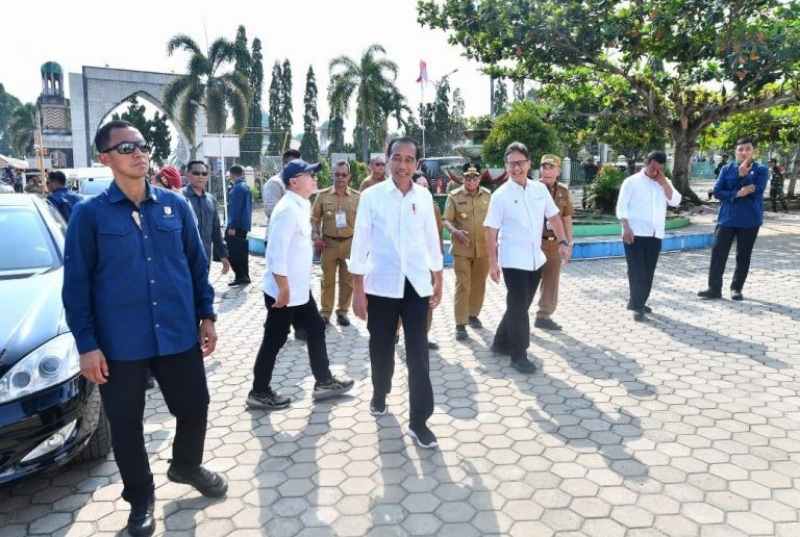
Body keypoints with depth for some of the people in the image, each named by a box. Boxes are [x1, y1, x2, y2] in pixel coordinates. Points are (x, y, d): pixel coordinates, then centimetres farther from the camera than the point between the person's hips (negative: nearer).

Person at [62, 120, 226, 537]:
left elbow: (197, 264, 8)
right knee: (126, 425, 12)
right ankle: (140, 498, 35)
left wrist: (206, 315, 6)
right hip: (120, 344, -2)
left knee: (194, 408, 14)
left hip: (179, 335, 3)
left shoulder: (175, 205, 2)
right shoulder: (89, 214, -6)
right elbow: (76, 285, -5)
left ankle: (186, 466, 44)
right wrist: (87, 344, -8)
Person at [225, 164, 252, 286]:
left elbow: (235, 208, -20)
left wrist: (232, 226, -19)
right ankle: (244, 276, 19)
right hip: (245, 225, 10)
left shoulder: (237, 188, -14)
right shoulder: (246, 187, 15)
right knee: (242, 251, 14)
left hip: (236, 225, -10)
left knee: (233, 252, -7)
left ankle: (241, 276, -7)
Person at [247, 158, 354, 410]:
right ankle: (259, 392, 19)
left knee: (316, 329, 15)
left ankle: (324, 382, 27)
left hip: (300, 287, 9)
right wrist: (283, 288, -24)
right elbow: (277, 252, -25)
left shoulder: (302, 206, 9)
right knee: (275, 339, 3)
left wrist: (293, 286, 19)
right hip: (283, 290, -9)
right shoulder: (287, 209, -21)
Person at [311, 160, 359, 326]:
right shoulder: (323, 195, 2)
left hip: (350, 243, 1)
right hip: (329, 243, 0)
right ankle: (325, 313, 16)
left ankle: (343, 312, 21)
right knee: (328, 280, 6)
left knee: (347, 280, 7)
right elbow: (314, 218, 5)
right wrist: (316, 237, -6)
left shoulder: (357, 197, 2)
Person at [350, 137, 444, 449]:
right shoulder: (371, 196, -6)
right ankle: (379, 394, 42)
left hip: (416, 284, 1)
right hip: (381, 285, -1)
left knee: (418, 354, 0)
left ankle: (419, 421, 8)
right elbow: (360, 243, -5)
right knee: (381, 347, 15)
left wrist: (438, 282, 9)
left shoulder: (424, 196, 2)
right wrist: (358, 290, -7)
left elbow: (432, 240, 9)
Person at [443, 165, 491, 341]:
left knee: (479, 285, 14)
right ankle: (460, 325, -2)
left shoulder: (487, 195, 6)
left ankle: (473, 315, 34)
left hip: (484, 248, 4)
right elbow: (446, 220, -5)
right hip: (462, 248, -3)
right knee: (463, 286, -6)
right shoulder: (454, 196, -3)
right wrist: (455, 231, -24)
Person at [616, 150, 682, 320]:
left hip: (655, 235, 5)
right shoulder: (632, 181, -2)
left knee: (648, 272, 10)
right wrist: (626, 228, -16)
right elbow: (621, 207, -7)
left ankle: (638, 303, 23)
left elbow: (675, 201, 0)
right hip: (635, 234, -5)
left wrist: (664, 182, -5)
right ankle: (637, 307, -4)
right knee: (637, 271, -7)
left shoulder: (664, 183, 14)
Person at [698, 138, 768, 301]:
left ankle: (736, 288, 20)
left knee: (743, 256, 7)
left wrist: (744, 176, -20)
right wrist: (737, 194, -17)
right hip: (727, 218, 1)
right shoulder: (727, 169, 5)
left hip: (750, 220, -1)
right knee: (718, 253, -4)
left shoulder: (761, 170, 0)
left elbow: (756, 192, -13)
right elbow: (717, 192, -4)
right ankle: (714, 288, 2)